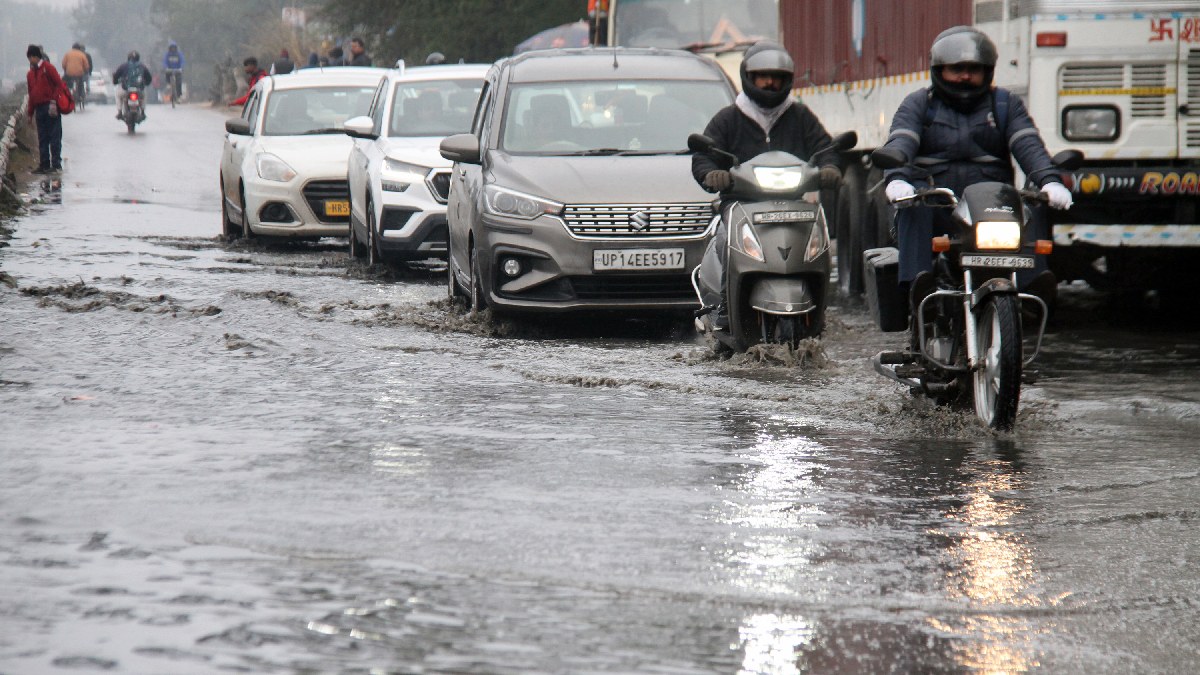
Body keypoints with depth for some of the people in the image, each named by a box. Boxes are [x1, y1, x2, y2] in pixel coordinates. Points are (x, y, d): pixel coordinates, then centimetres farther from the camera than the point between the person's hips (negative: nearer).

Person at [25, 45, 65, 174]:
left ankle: (56, 164, -4)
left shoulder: (48, 67, -4)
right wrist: (30, 112, 17)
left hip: (50, 108, -7)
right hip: (39, 108, 7)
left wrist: (54, 102, -17)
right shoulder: (30, 74, 16)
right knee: (42, 138, 7)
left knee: (54, 136, -5)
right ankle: (44, 164, 10)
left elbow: (59, 84, -9)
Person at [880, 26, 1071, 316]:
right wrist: (896, 178, -28)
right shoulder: (918, 104, 15)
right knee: (915, 202, -34)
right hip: (936, 211, -1)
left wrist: (1049, 180, -20)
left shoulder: (1007, 104, 19)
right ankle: (916, 284, -48)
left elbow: (1028, 146, 2)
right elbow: (899, 143, -4)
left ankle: (1032, 285, -44)